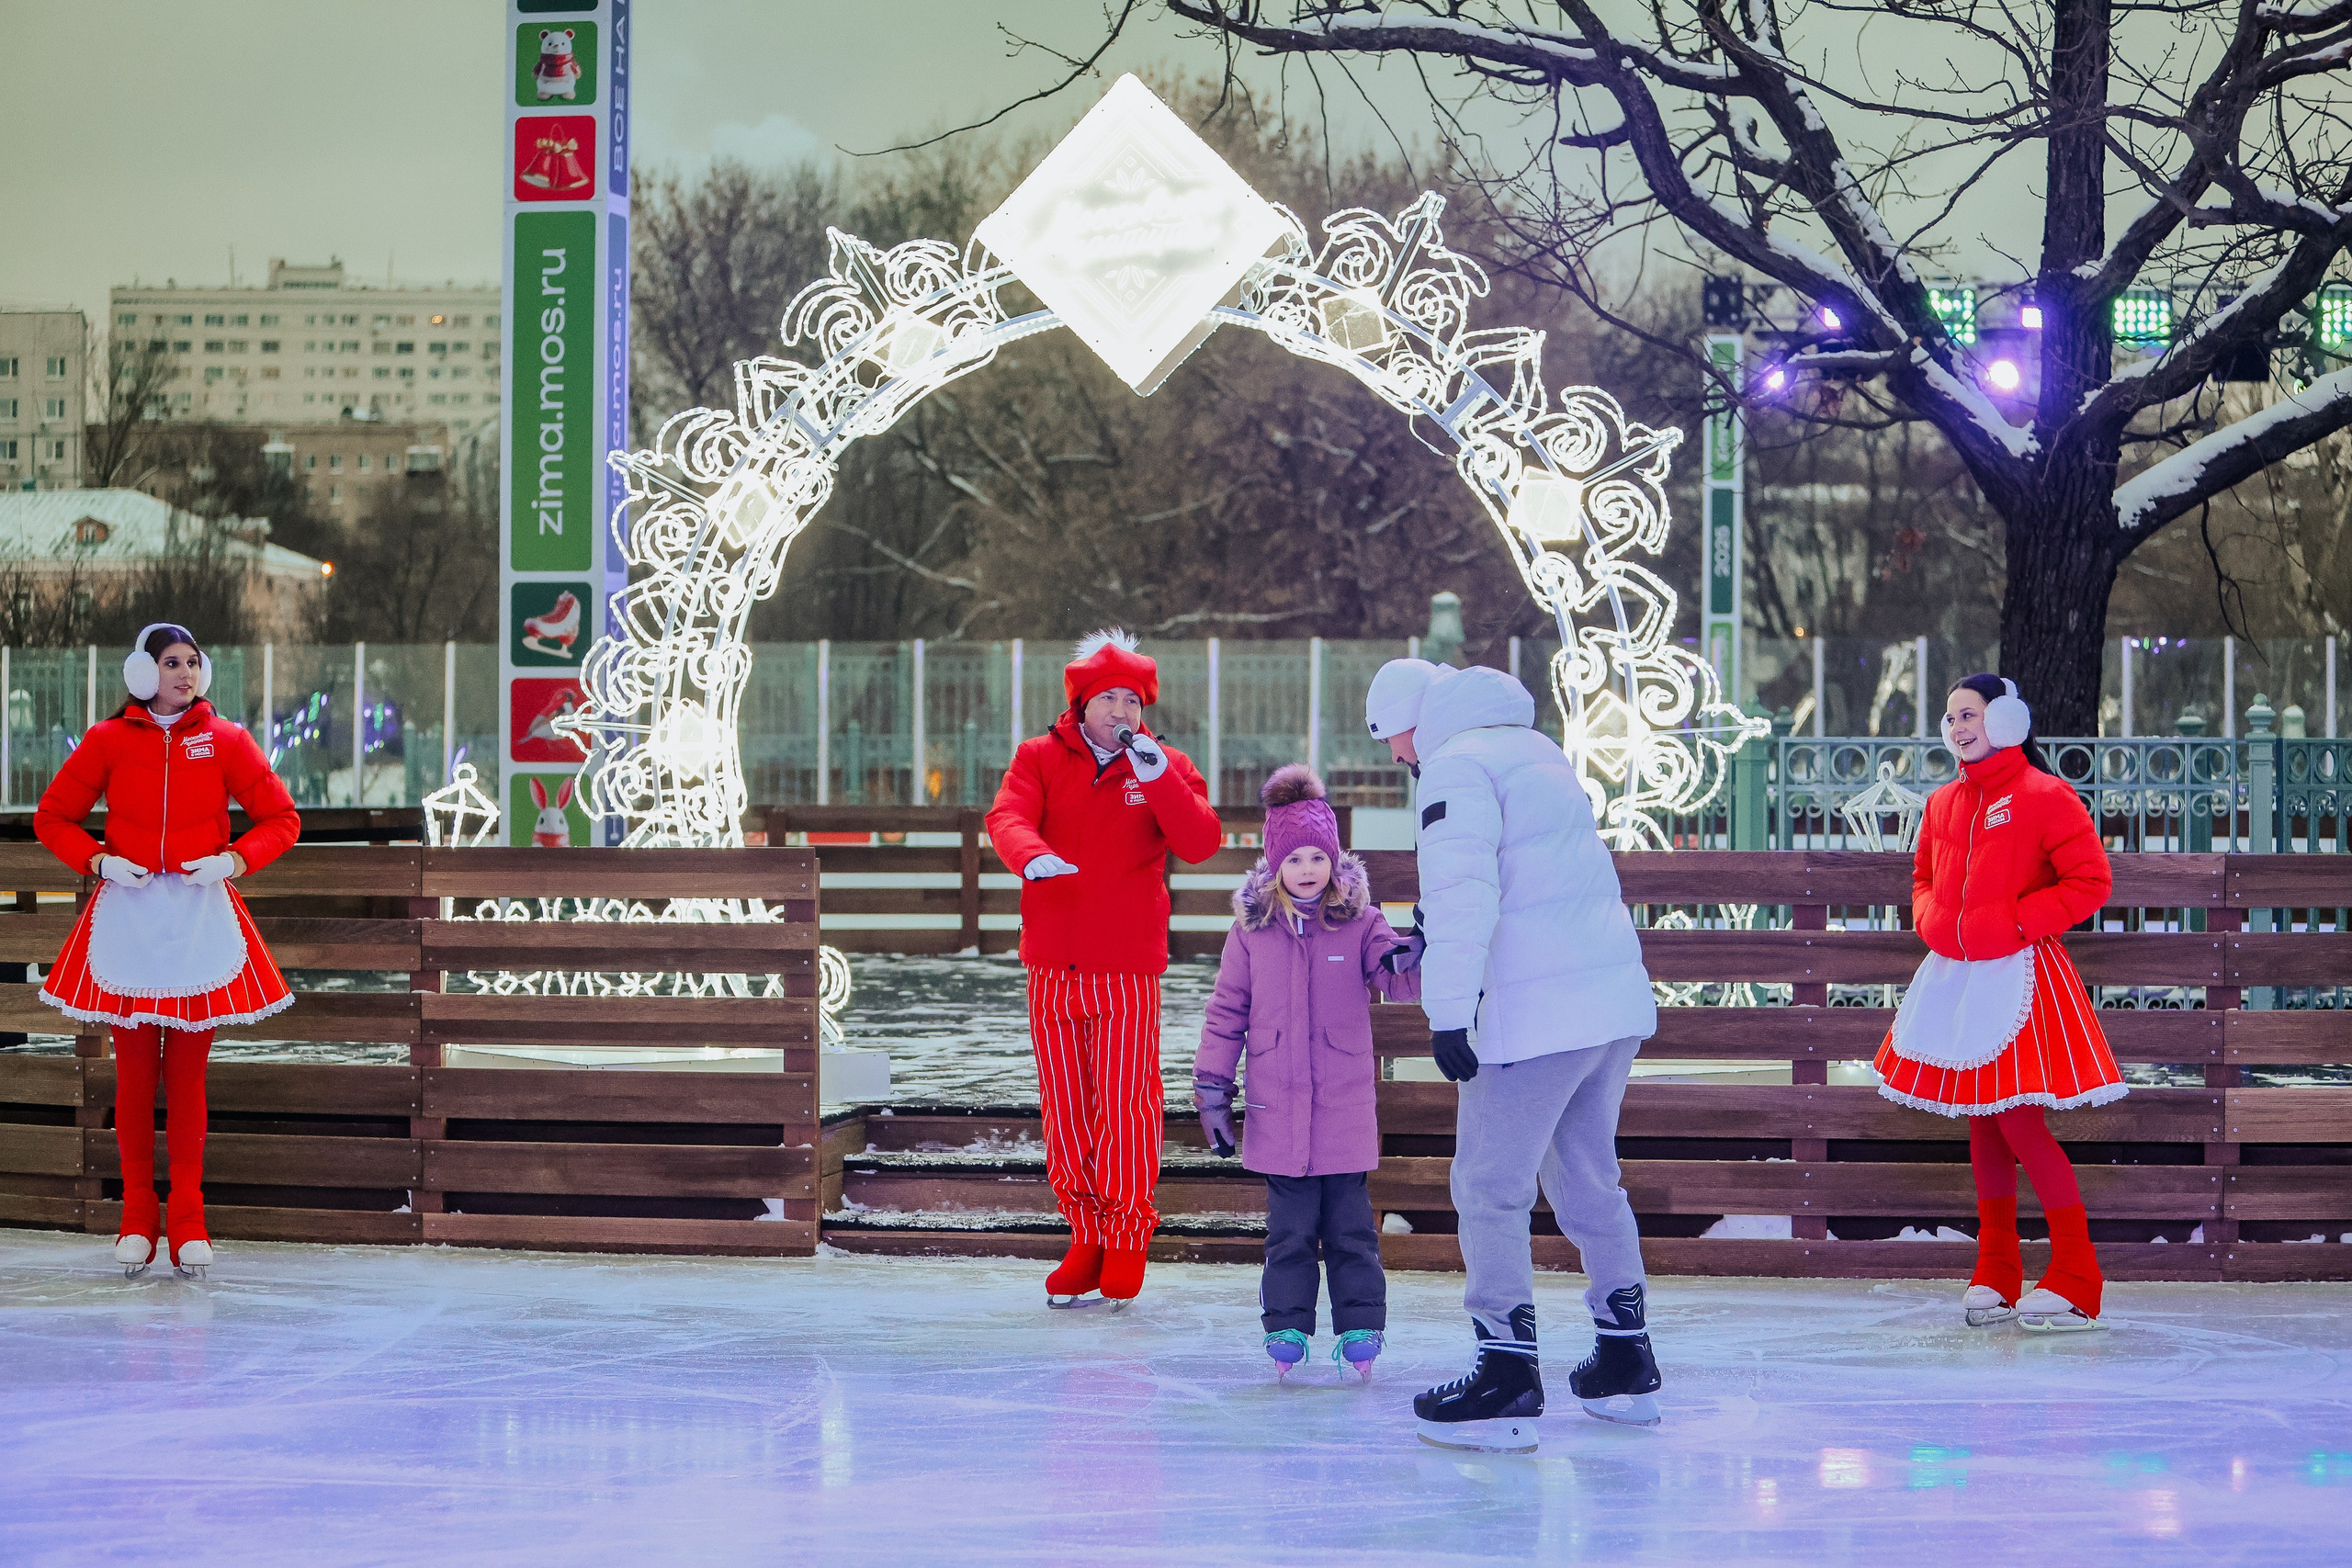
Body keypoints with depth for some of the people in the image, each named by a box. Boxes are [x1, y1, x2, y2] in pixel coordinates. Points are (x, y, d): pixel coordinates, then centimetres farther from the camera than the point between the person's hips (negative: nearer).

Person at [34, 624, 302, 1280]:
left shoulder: (225, 740, 4)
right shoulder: (108, 741, 4)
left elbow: (282, 819, 7)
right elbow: (52, 818, 11)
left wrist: (234, 860, -9)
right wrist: (98, 861, -5)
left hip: (200, 917, 0)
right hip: (126, 916, 0)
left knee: (188, 1072, 1)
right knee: (134, 1072, 1)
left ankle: (188, 1221, 6)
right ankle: (137, 1217, 10)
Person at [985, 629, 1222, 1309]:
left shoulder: (1167, 766, 5)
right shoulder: (1040, 757, 5)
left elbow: (1201, 844, -9)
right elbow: (1007, 817, -13)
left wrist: (1157, 779, -20)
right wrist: (1033, 856, -35)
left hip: (1128, 966, -2)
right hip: (1054, 965, 2)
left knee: (1126, 1104, -5)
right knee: (1064, 1105, 6)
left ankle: (1128, 1235, 9)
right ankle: (1085, 1236, 17)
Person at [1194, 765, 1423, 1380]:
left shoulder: (1359, 922, 1)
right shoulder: (1252, 929, 3)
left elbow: (1397, 980, -8)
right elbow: (1226, 1012, 7)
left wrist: (1409, 960, -32)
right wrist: (1211, 1088, 4)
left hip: (1345, 1105, 0)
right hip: (1276, 1109, 0)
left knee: (1350, 1225, 3)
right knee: (1290, 1227, 4)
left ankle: (1359, 1329, 10)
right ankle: (1286, 1328, 12)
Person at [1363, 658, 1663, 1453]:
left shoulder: (1456, 767, -8)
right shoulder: (1534, 749, 20)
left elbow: (1464, 892, -19)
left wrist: (1449, 1010, -19)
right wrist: (1436, 947, 31)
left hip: (1538, 1013, -9)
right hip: (1617, 997, 9)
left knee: (1489, 1189, -2)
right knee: (1587, 1177, 19)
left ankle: (1508, 1378, -5)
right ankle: (1627, 1366, 24)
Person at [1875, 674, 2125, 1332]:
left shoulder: (2044, 797, -9)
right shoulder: (1943, 804, 12)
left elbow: (2090, 881, -12)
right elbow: (1924, 878, 28)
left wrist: (2017, 921, -15)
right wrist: (1930, 920, 7)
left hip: (2017, 976, -7)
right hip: (1954, 977, 7)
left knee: (2020, 1124, -13)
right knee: (1981, 1127, 11)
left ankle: (2076, 1283, -7)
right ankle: (1995, 1278, 19)